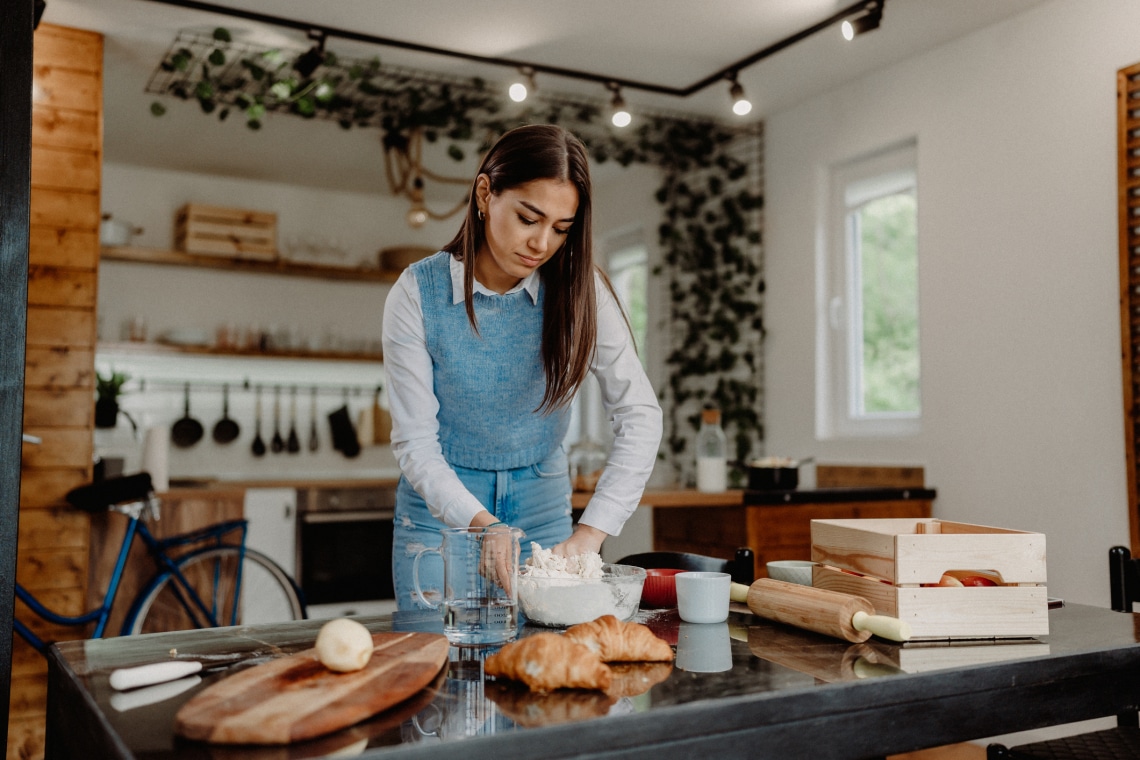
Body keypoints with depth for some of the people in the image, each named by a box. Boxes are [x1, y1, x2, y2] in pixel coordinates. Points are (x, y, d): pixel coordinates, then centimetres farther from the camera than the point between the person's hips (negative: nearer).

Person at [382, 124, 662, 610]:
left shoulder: (579, 290, -11)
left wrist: (591, 532, -24)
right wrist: (480, 522, -30)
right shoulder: (418, 293, -15)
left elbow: (640, 416, -14)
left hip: (542, 511, 2)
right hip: (440, 511, -1)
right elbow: (415, 442, -14)